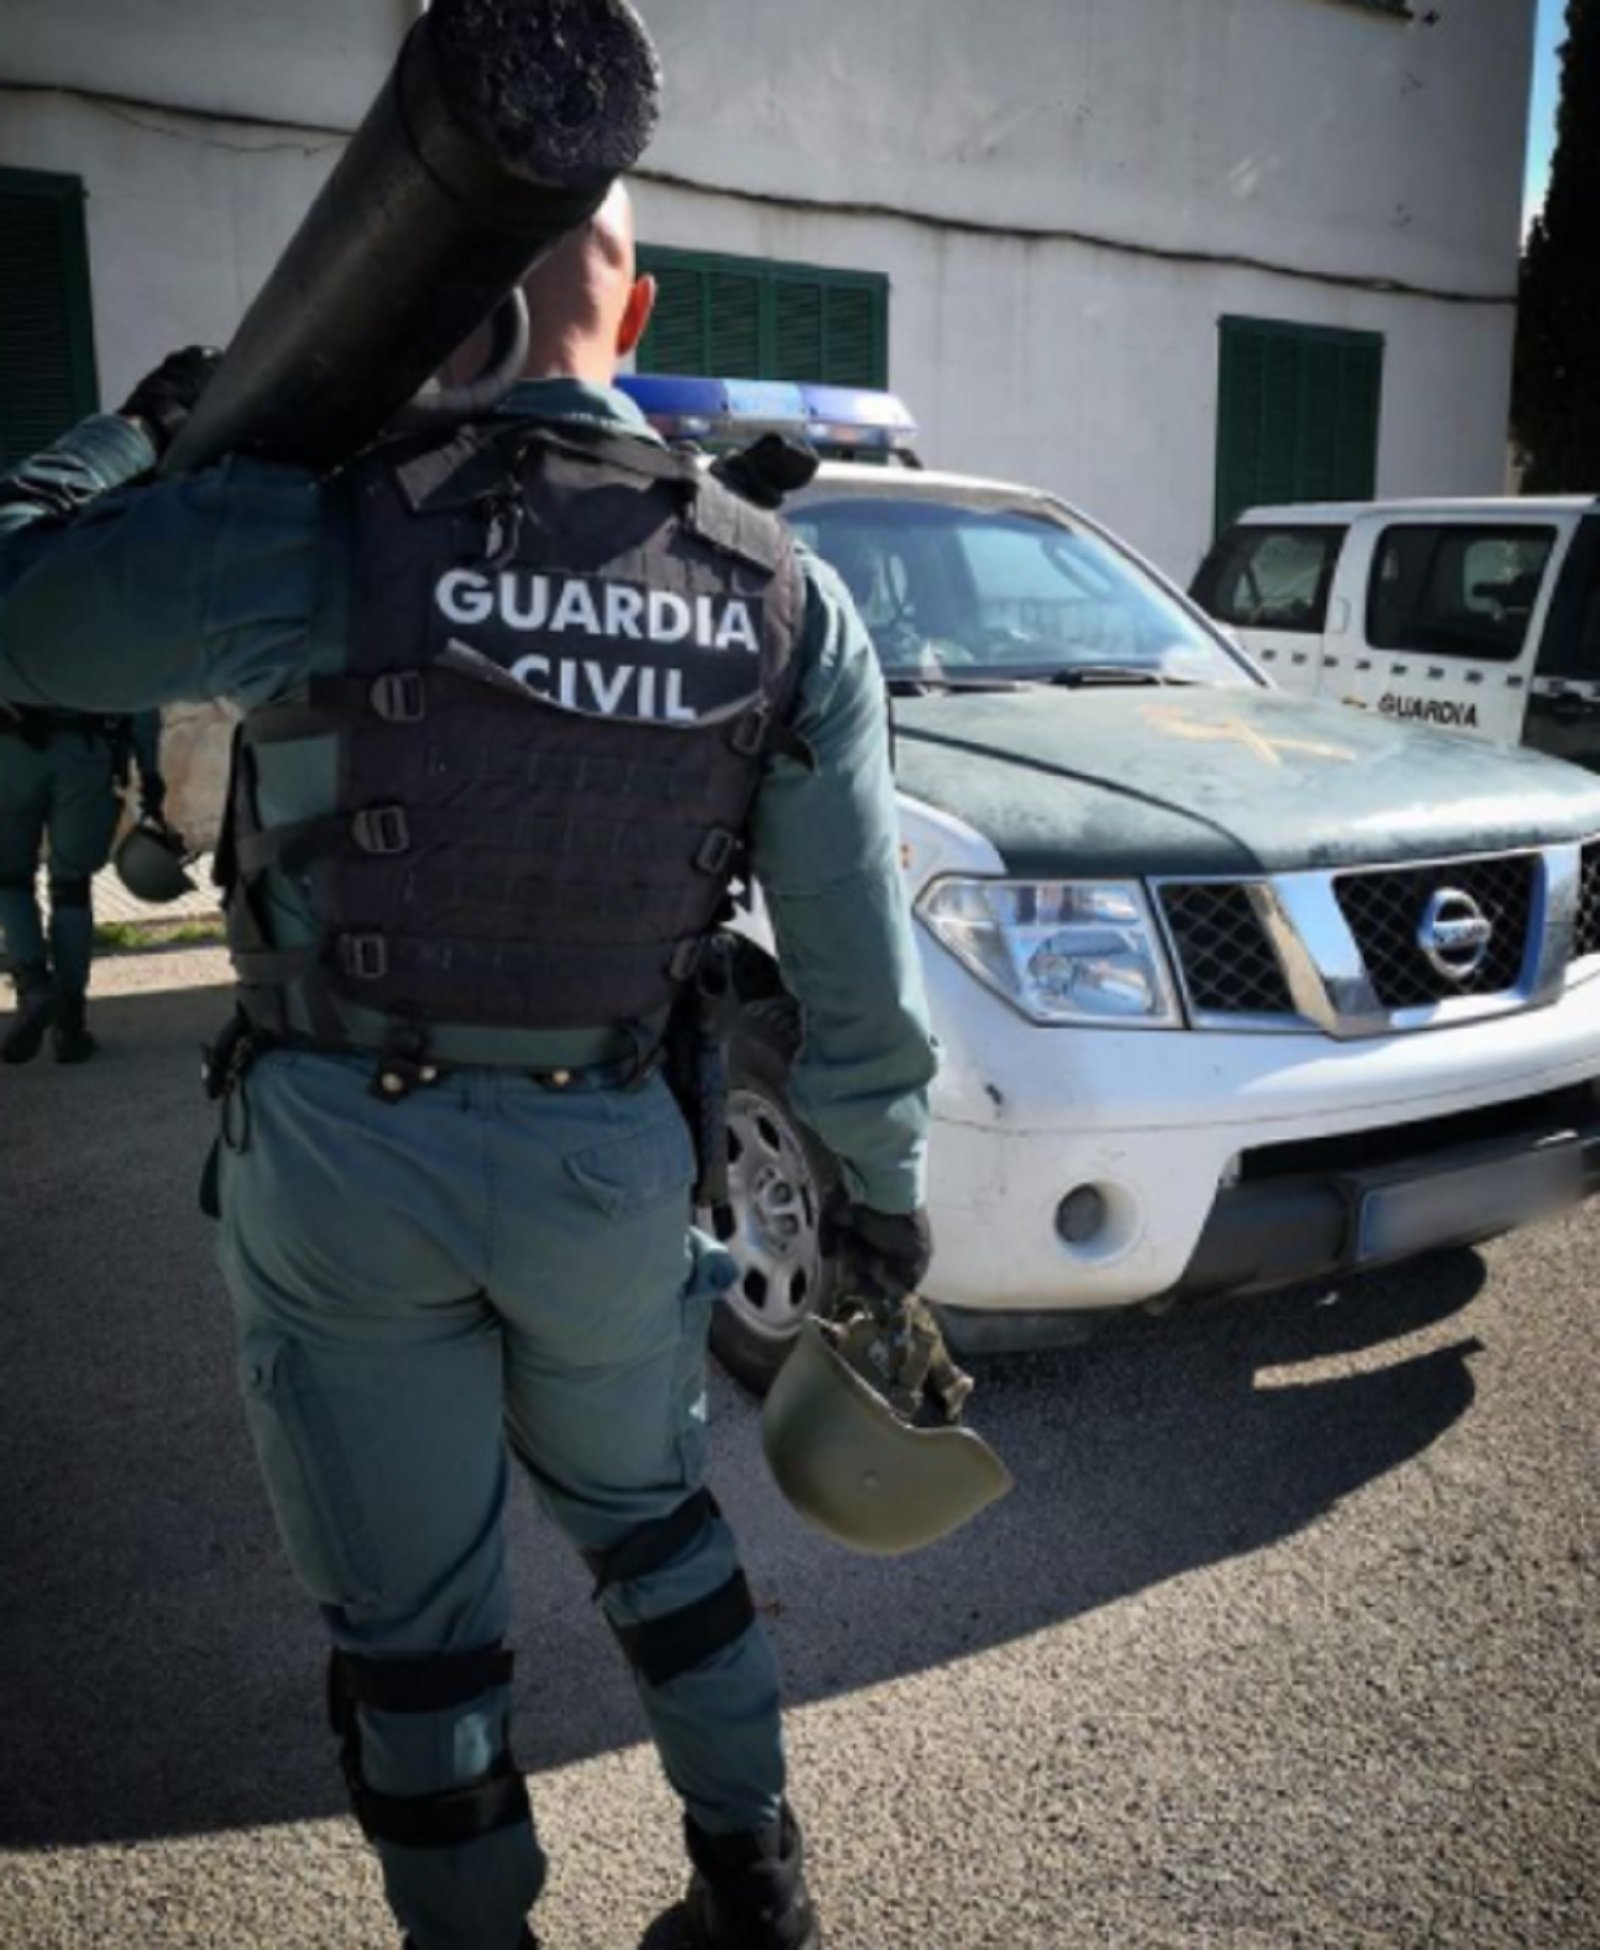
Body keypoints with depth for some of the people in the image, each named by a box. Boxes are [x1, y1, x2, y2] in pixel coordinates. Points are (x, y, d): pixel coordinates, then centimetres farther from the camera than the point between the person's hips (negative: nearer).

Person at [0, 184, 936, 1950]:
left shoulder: (311, 543, -16)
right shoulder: (784, 595, -6)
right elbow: (857, 962, -3)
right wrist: (879, 1180, 11)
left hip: (343, 1161, -3)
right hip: (608, 1162, 4)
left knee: (409, 1615, 16)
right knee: (642, 1505, 28)